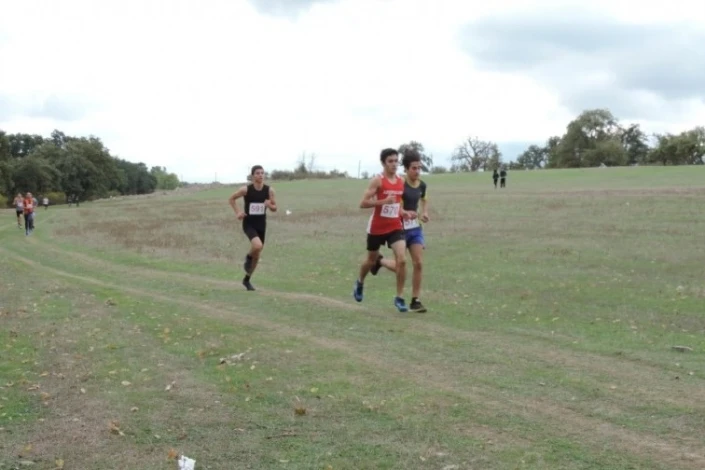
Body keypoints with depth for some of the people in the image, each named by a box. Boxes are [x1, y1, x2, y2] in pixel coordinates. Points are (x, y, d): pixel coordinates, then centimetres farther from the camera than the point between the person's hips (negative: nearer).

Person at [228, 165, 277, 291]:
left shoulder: (269, 190, -5)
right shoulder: (246, 189, -11)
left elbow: (275, 208, 4)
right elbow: (232, 199, 4)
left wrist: (270, 205, -18)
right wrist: (238, 212, -9)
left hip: (261, 224, 4)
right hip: (249, 223, -4)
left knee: (257, 255, 12)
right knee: (257, 245, -31)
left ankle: (247, 280, 31)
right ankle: (248, 258, 4)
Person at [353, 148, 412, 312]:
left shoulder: (401, 181, 5)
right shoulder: (377, 180, -13)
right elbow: (363, 203, -18)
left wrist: (402, 212, 2)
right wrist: (383, 201, -29)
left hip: (395, 227, 3)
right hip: (377, 227, -3)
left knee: (402, 260, -14)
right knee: (372, 260, 16)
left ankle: (400, 298, -4)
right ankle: (360, 282, 48)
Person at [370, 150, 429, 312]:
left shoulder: (422, 185, 3)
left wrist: (425, 212, 6)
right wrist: (413, 215, -29)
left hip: (415, 227, 5)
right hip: (400, 228, -5)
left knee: (419, 263, -4)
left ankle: (415, 301, 3)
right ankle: (379, 260, 32)